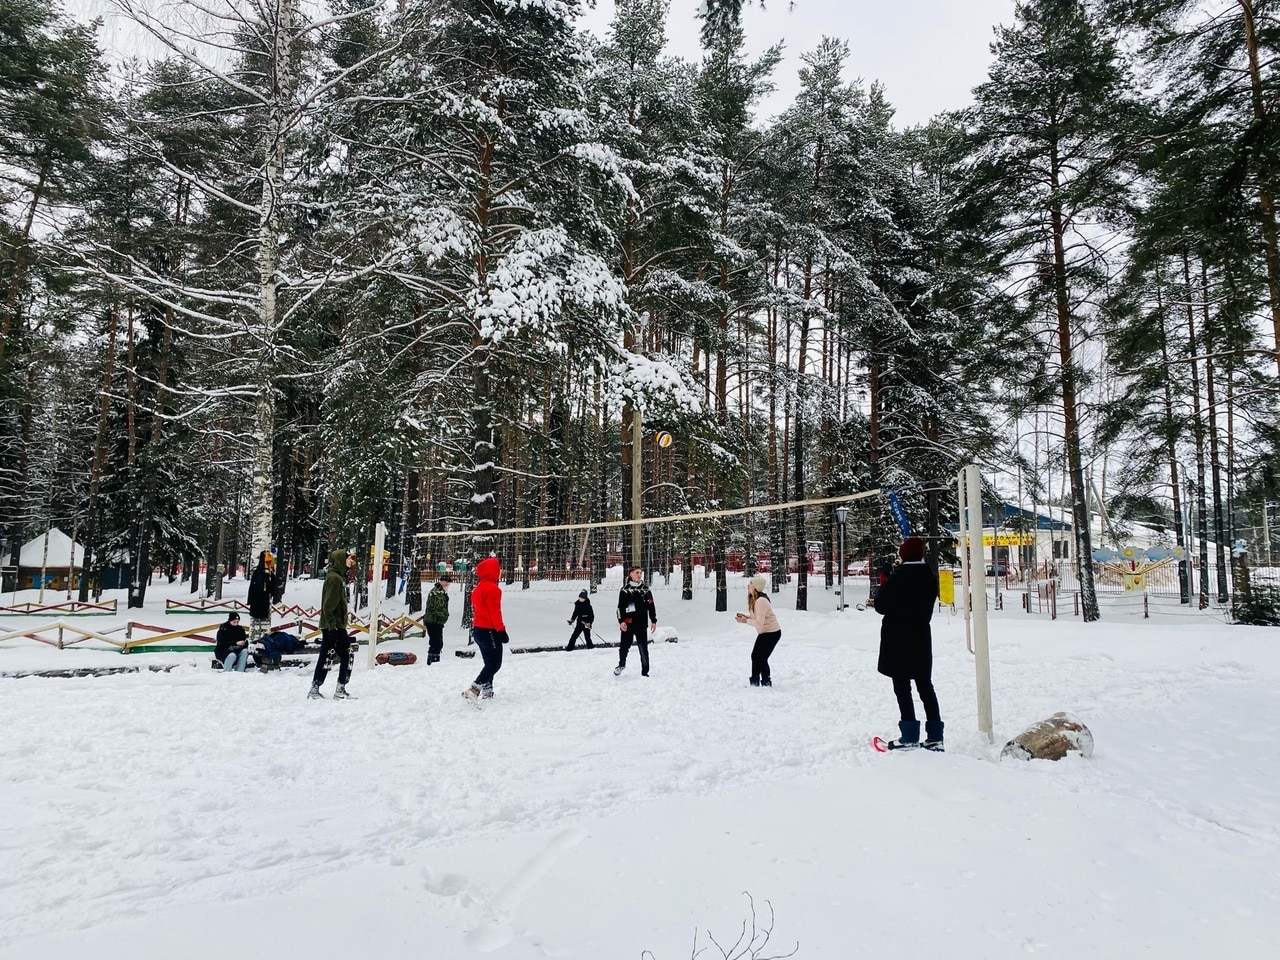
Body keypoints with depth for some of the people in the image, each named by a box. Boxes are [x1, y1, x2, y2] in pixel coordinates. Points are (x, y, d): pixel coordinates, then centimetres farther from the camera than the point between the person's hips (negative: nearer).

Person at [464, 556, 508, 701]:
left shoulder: (478, 588, 14)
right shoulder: (492, 588, -16)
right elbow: (495, 611, -20)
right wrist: (501, 630, -16)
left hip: (478, 630, 10)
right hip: (489, 631, -10)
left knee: (490, 663, 16)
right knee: (495, 664, -5)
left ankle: (487, 693, 18)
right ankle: (474, 690, -14)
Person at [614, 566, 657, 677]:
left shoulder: (645, 590, 9)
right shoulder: (625, 590, 2)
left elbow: (651, 606, 11)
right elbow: (620, 607, -2)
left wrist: (653, 621, 6)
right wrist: (621, 621, -11)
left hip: (641, 623, 2)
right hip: (628, 623, -2)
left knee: (643, 648, -2)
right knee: (625, 646, 7)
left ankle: (645, 672, 6)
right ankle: (622, 664, 35)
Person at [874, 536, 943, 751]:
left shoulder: (899, 576, -17)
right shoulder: (930, 577, 4)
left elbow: (881, 606, -13)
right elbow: (928, 606, 11)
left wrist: (883, 586, 1)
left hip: (897, 638, -6)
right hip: (921, 637, 6)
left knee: (902, 687, 1)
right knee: (925, 685, 13)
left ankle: (910, 735, 0)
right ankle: (935, 736, 13)